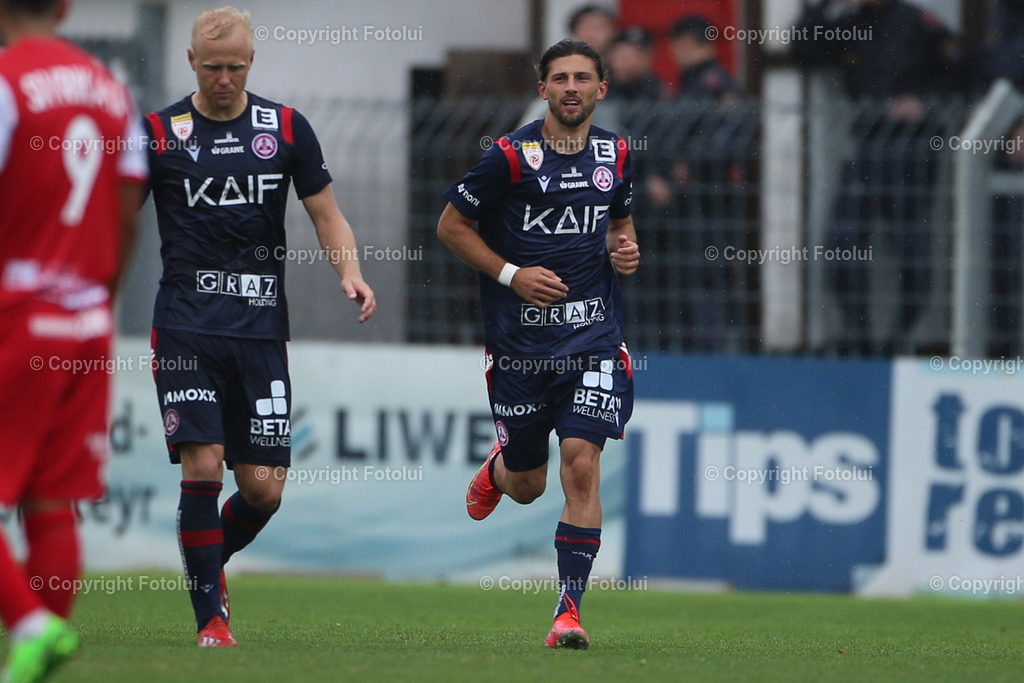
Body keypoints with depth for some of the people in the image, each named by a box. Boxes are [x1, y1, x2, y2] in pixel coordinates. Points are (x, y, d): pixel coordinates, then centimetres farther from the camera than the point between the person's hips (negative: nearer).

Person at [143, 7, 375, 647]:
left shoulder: (287, 127, 7)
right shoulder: (160, 131, 2)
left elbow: (327, 214, 10)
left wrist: (351, 273, -7)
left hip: (261, 327, 2)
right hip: (186, 324, -2)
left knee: (263, 487, -1)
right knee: (202, 466, -14)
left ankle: (211, 562, 30)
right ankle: (211, 616, -2)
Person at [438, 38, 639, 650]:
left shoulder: (614, 154, 6)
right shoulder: (512, 156, -8)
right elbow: (451, 224, 0)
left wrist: (626, 249, 3)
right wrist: (510, 274, -11)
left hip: (594, 334, 1)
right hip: (520, 340, -1)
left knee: (581, 460, -16)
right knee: (528, 486, 9)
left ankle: (570, 609, -12)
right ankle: (497, 468, 49)